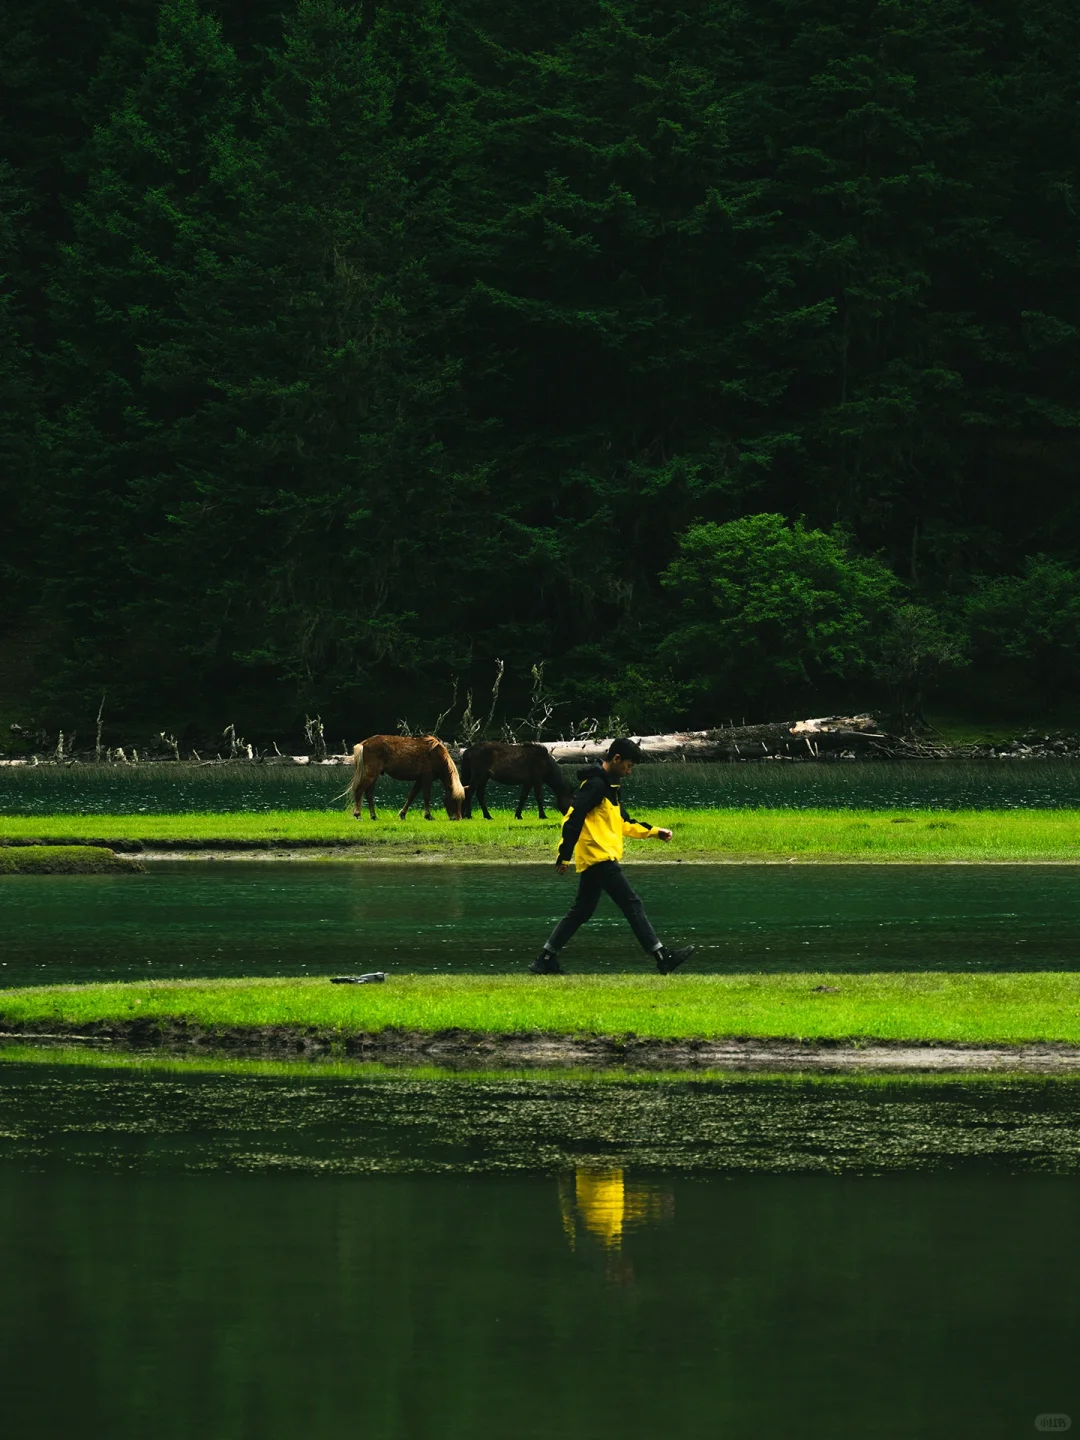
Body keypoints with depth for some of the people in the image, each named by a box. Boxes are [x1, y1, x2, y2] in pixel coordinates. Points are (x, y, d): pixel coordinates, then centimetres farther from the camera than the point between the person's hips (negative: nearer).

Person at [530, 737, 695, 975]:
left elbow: (624, 823, 26)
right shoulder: (595, 785, -13)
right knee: (632, 904, -10)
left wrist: (654, 832, 18)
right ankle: (662, 957, -11)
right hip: (600, 858, -11)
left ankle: (546, 960, 15)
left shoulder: (610, 787, 19)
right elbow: (573, 819, -19)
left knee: (581, 912, 13)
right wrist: (565, 856, -21)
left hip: (596, 862, 11)